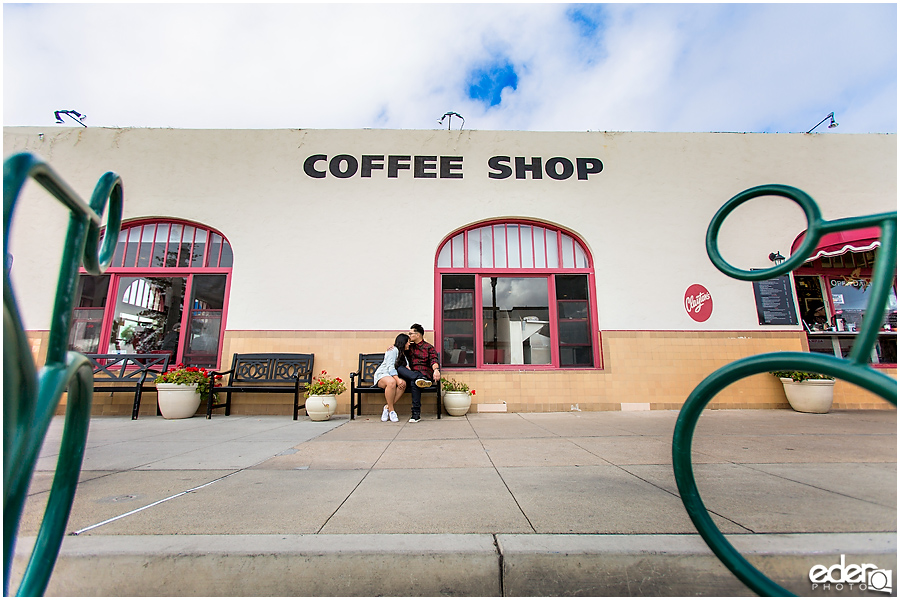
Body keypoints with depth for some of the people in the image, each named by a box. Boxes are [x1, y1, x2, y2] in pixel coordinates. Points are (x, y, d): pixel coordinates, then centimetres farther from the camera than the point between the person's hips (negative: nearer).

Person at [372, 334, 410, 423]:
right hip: (382, 374, -7)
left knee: (403, 384, -29)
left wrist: (407, 367, -5)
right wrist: (397, 380, -27)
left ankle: (387, 407, -22)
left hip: (394, 376, 7)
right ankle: (391, 410, -28)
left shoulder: (404, 354, 22)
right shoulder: (394, 350, -6)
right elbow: (390, 367, -16)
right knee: (392, 382, -41)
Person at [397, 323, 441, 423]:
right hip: (411, 373, 5)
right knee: (399, 368, -27)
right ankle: (420, 379, -46)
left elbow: (433, 360, -6)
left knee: (414, 382, -38)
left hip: (425, 373, -4)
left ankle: (416, 413, -34)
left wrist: (436, 369, -29)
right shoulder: (410, 346, 27)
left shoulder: (429, 347, 10)